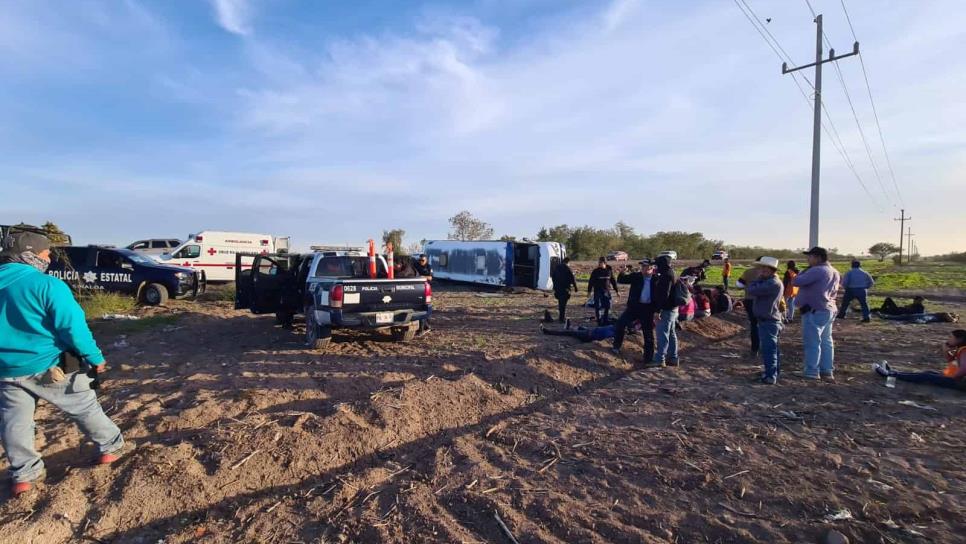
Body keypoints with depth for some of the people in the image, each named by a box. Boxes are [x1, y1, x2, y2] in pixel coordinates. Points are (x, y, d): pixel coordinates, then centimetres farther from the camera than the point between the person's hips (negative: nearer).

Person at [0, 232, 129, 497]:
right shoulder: (47, 285, -19)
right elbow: (73, 327, -22)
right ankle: (111, 447, 26)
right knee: (84, 408, 12)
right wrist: (95, 358, -11)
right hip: (49, 366, -5)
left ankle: (24, 475, 24)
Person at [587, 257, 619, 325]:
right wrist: (589, 291, -6)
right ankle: (600, 321, 7)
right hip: (598, 291, -2)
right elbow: (591, 281, -2)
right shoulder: (595, 271, -4)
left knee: (607, 306, 5)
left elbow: (613, 281, 11)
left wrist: (616, 290, 13)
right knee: (598, 307, -3)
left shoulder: (609, 270, 3)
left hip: (606, 291, 3)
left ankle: (606, 320, 19)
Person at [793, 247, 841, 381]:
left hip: (815, 311, -10)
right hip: (828, 310, 10)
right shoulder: (834, 272, 16)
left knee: (812, 343, -4)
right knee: (826, 342, 13)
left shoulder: (817, 270, -18)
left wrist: (805, 271, -3)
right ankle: (827, 372, 17)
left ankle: (812, 373, -1)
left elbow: (796, 282, -19)